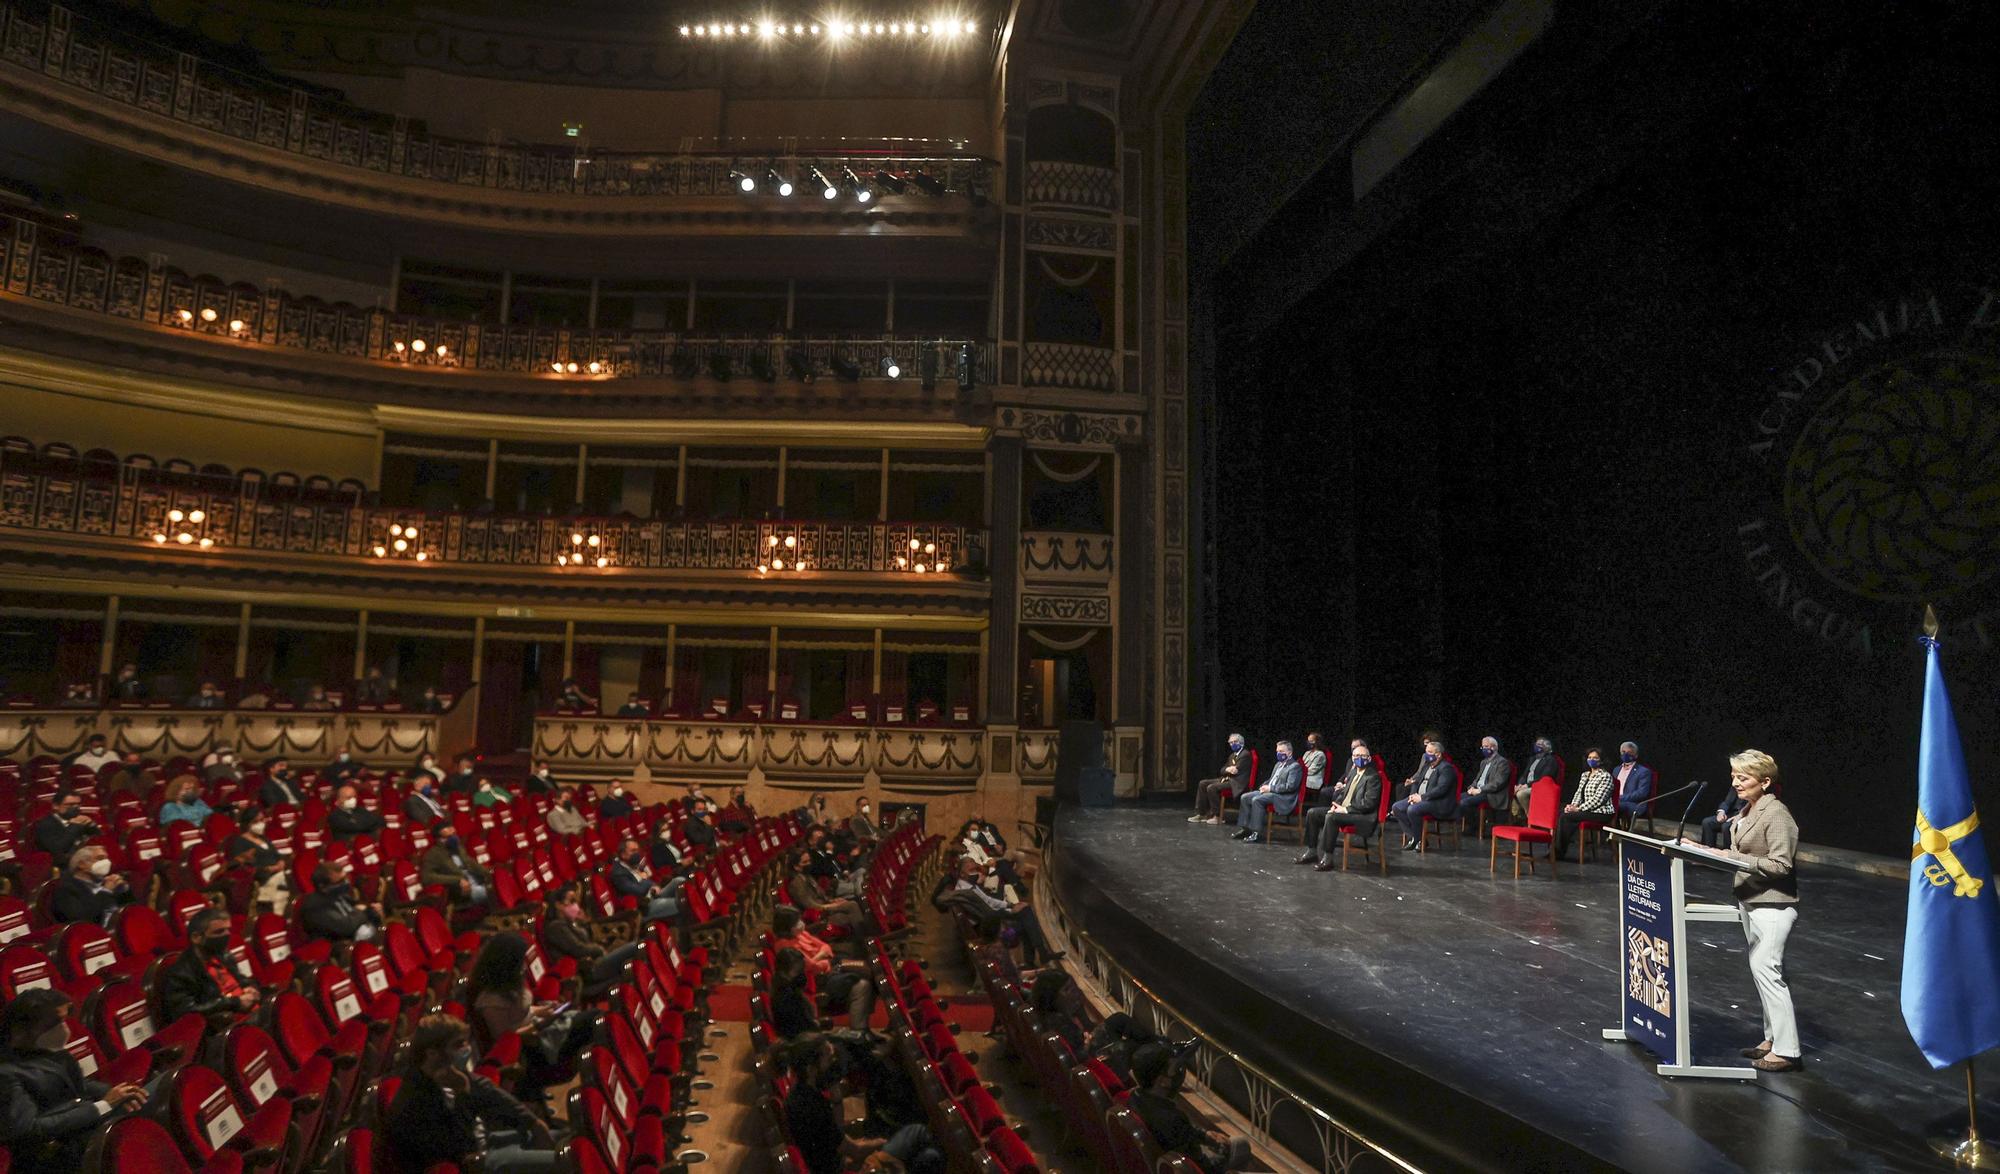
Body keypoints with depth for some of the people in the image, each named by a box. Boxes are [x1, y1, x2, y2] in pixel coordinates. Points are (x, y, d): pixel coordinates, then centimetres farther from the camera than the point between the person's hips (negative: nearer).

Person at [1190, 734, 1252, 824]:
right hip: (1227, 778, 10)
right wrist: (1227, 769, -8)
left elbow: (1236, 770, -18)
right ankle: (1201, 814, -5)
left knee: (1211, 788, -26)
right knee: (1202, 783, -2)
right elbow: (1222, 770, 15)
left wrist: (1227, 770, -1)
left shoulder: (1245, 754, -8)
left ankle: (1217, 816, -16)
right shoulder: (1233, 755, 21)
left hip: (1236, 782, -10)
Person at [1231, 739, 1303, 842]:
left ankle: (1257, 832, -26)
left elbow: (1290, 786, -18)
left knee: (1256, 800, -30)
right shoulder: (1278, 764, 22)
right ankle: (1245, 828, -1)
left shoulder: (1294, 766, -7)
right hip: (1270, 791, 10)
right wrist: (1264, 786, 6)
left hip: (1283, 797, -10)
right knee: (1245, 798, -4)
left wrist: (1270, 788, -17)